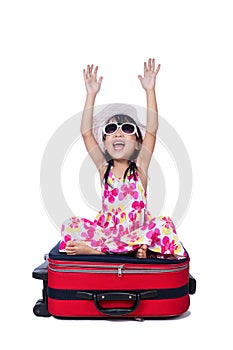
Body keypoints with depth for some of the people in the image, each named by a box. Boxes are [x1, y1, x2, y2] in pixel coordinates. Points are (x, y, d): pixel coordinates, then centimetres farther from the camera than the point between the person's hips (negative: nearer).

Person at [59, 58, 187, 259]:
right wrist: (91, 94, -4)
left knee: (163, 226, -30)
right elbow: (86, 132, -2)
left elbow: (151, 131, -10)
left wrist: (150, 90, -13)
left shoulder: (139, 168, 0)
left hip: (138, 231, -2)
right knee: (72, 226, -21)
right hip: (107, 231, 2)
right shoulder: (104, 168, 4)